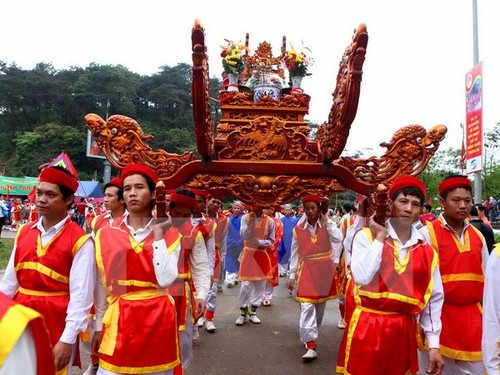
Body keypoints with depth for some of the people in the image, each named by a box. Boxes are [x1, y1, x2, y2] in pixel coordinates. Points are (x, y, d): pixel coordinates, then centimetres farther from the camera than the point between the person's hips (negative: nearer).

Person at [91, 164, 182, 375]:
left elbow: (166, 280, -17)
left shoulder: (170, 235, -3)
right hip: (118, 320, 1)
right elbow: (102, 286, 7)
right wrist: (99, 326, 9)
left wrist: (158, 236, -16)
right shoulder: (106, 234, 1)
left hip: (157, 319, 0)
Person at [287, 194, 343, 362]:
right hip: (306, 270, -1)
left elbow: (338, 238, -19)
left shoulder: (327, 224, -1)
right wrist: (292, 275, 2)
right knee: (307, 306, -11)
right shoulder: (298, 229, -1)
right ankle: (311, 345, -8)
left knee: (320, 305, 14)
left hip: (324, 270, 1)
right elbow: (295, 254, 3)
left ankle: (310, 336, 34)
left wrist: (326, 220, -13)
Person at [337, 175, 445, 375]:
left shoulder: (426, 251, 5)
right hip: (367, 330, -3)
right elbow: (362, 277, -22)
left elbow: (433, 299, 9)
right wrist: (380, 237, -15)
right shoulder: (365, 236, -6)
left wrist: (434, 344, 7)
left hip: (403, 333, 4)